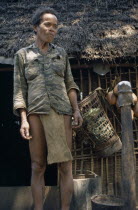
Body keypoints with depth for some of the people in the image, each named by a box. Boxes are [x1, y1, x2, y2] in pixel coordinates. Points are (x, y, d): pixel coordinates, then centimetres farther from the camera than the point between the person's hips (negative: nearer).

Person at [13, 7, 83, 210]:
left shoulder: (61, 53, 15)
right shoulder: (22, 55, 9)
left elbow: (69, 83, 13)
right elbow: (20, 90, 4)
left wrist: (76, 110, -1)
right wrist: (24, 120, -8)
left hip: (61, 112, 2)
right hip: (37, 113, -1)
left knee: (65, 165, -3)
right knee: (38, 167, 0)